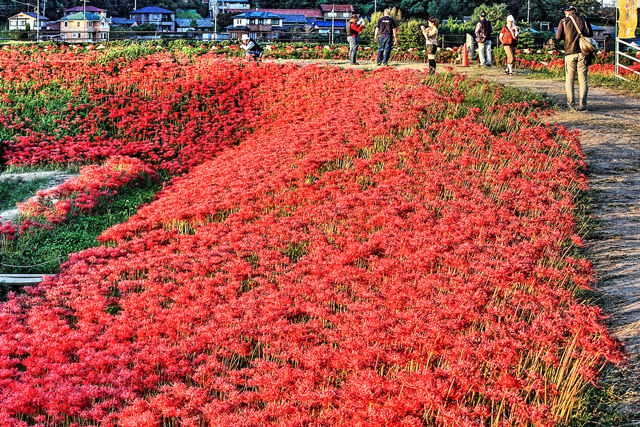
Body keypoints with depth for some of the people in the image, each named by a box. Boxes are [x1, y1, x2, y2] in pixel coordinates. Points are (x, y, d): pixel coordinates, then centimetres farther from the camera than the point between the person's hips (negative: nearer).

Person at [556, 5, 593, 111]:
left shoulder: (564, 21, 1)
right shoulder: (583, 20, 5)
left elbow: (558, 37, -6)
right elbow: (590, 34, 8)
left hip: (570, 53, -1)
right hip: (582, 53, 1)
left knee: (569, 79, 7)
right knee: (582, 79, 2)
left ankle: (570, 103, 5)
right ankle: (582, 104, -1)